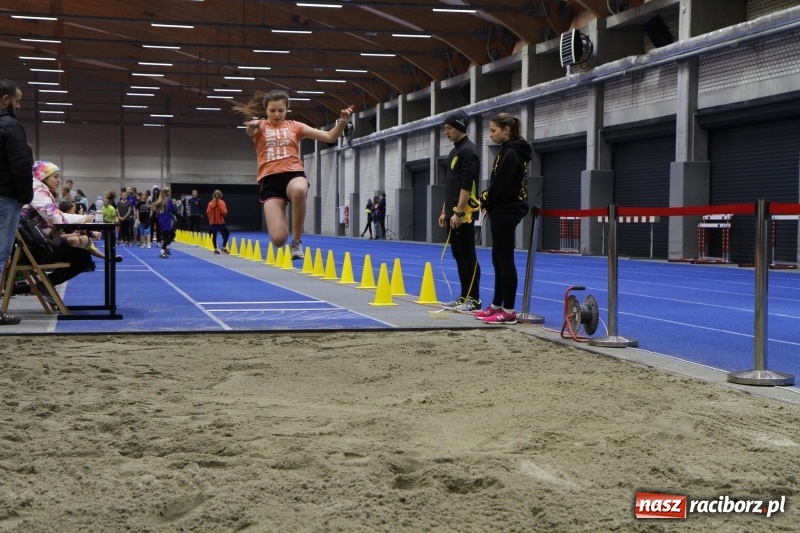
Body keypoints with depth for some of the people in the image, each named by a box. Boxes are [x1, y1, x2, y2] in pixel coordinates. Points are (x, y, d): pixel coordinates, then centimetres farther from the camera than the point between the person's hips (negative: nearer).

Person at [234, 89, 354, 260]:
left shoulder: (294, 126, 16)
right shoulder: (260, 127, 12)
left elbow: (329, 137, 12)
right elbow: (250, 130, -15)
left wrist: (343, 121, -7)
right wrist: (251, 125, -40)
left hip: (293, 174, 1)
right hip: (270, 180, -1)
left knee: (299, 191, -41)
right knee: (278, 238, -18)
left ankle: (297, 241, -20)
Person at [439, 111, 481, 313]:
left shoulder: (468, 151, -11)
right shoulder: (454, 151, 19)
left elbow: (467, 185, -18)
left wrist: (458, 212, -22)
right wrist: (445, 211, 20)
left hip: (463, 215, -10)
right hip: (453, 214, 10)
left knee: (468, 257, -8)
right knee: (459, 256, 11)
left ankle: (474, 300, -5)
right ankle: (464, 297, 15)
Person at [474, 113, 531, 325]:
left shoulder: (509, 153, -15)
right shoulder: (510, 151, 15)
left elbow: (499, 185, -19)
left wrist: (485, 202, -3)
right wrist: (487, 201, 6)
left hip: (504, 212, -10)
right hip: (503, 211, 10)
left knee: (505, 260, -7)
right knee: (499, 260, 14)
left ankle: (509, 311, -4)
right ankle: (497, 306, 22)